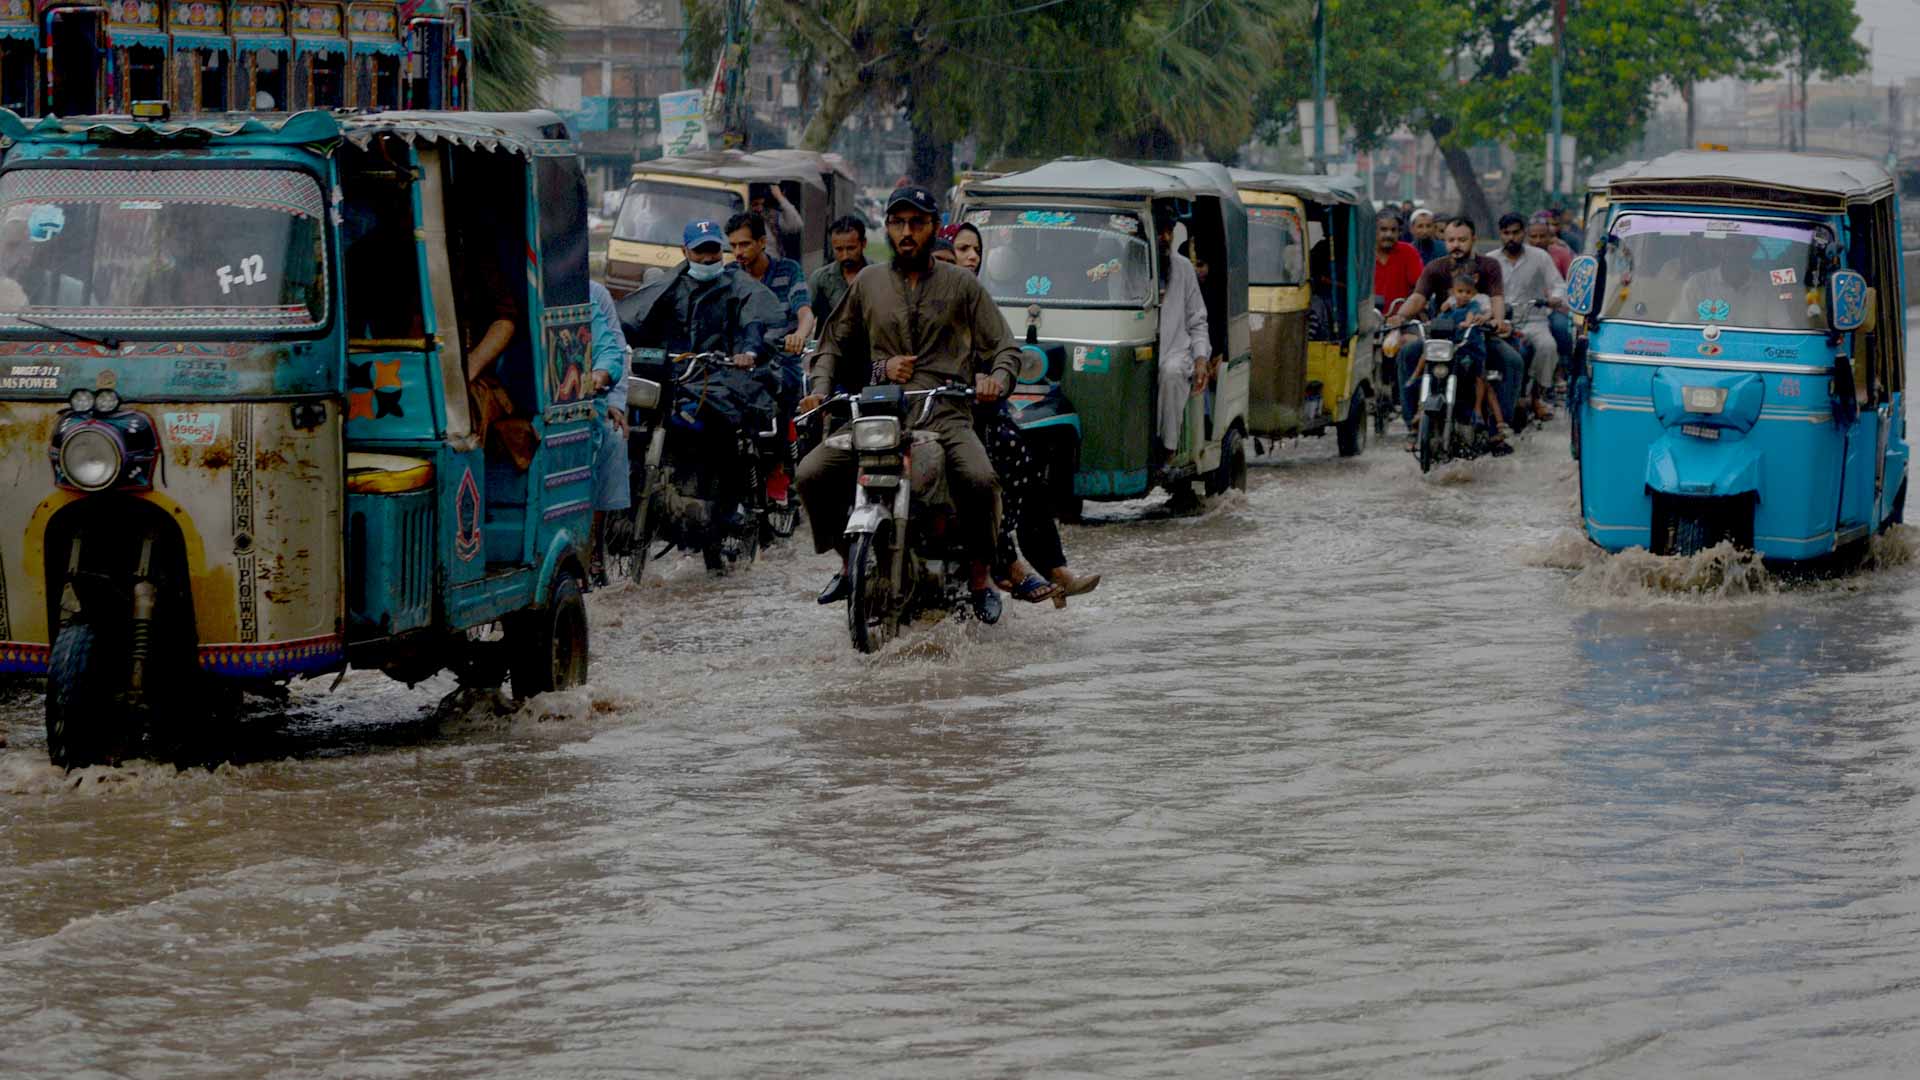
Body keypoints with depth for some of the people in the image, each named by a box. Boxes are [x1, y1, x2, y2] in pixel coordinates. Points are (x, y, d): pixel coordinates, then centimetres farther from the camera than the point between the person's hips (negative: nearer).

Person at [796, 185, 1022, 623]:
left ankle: (980, 575, -8)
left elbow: (1004, 346, 12)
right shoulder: (869, 282, 18)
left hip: (944, 411, -2)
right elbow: (833, 344, 24)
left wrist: (997, 380, -11)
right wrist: (820, 388, 4)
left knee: (980, 480, -31)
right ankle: (849, 562, 4)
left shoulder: (961, 284, 13)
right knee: (812, 474, -19)